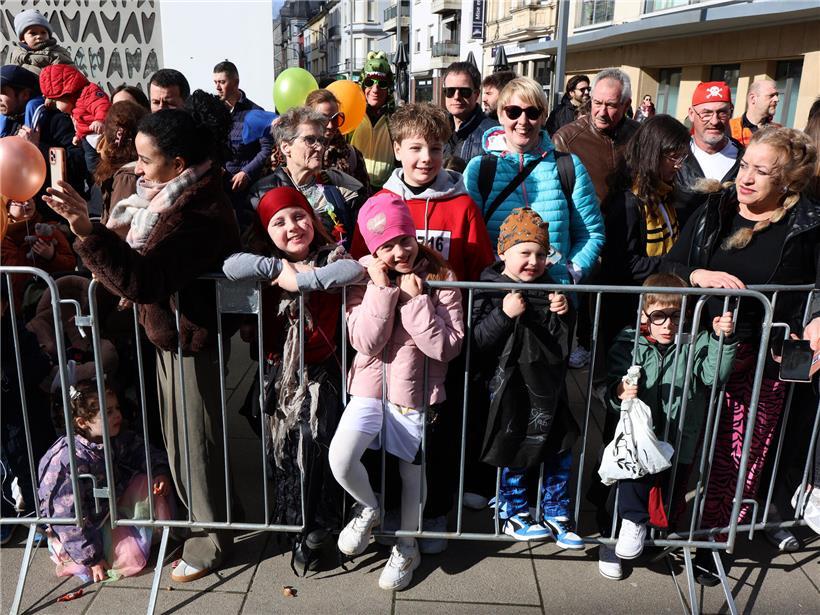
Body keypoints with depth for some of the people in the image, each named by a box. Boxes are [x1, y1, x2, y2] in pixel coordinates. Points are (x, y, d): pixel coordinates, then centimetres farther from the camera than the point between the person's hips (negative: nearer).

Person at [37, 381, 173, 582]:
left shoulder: (117, 438, -9)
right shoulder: (69, 459, -31)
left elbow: (144, 451, 7)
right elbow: (67, 516, -27)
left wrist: (160, 472, -17)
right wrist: (91, 558, -22)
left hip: (111, 507, 7)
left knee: (147, 481, -8)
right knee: (133, 558, -19)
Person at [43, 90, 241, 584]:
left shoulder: (199, 211, -26)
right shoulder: (178, 194, 7)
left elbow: (143, 278, -33)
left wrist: (86, 230, -39)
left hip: (193, 339, -10)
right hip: (172, 332, 10)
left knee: (195, 441, 5)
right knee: (180, 436, 21)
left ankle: (211, 539, 26)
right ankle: (202, 518, 41)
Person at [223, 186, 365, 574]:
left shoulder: (329, 257, -8)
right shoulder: (269, 262, 1)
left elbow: (357, 270, -31)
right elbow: (231, 265, -18)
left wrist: (300, 279, -28)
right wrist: (277, 267, -21)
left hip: (320, 372, -3)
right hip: (280, 372, 3)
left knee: (315, 444, -3)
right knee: (282, 447, 12)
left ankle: (314, 530, 18)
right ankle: (289, 520, 35)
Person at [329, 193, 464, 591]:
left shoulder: (441, 279, -11)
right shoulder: (365, 276, -6)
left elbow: (447, 346, -18)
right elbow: (365, 343, -15)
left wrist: (414, 299, -23)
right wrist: (381, 288, -23)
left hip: (416, 391, -1)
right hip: (370, 386, 1)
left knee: (412, 471, 15)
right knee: (340, 459, -18)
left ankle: (407, 547, 42)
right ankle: (368, 507, 18)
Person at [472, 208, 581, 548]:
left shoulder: (550, 289, 6)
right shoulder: (489, 290, -10)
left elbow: (566, 339, 15)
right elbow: (477, 339, -18)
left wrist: (564, 314, -5)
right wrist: (505, 314, -29)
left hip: (549, 386, 5)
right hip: (511, 388, -5)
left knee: (560, 451, 11)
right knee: (515, 455, 8)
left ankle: (556, 516, 28)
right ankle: (513, 515, 29)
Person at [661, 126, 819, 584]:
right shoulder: (714, 212, 6)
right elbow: (669, 267, 6)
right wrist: (699, 274, -13)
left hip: (762, 362, -1)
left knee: (741, 456, 7)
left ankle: (715, 535, 25)